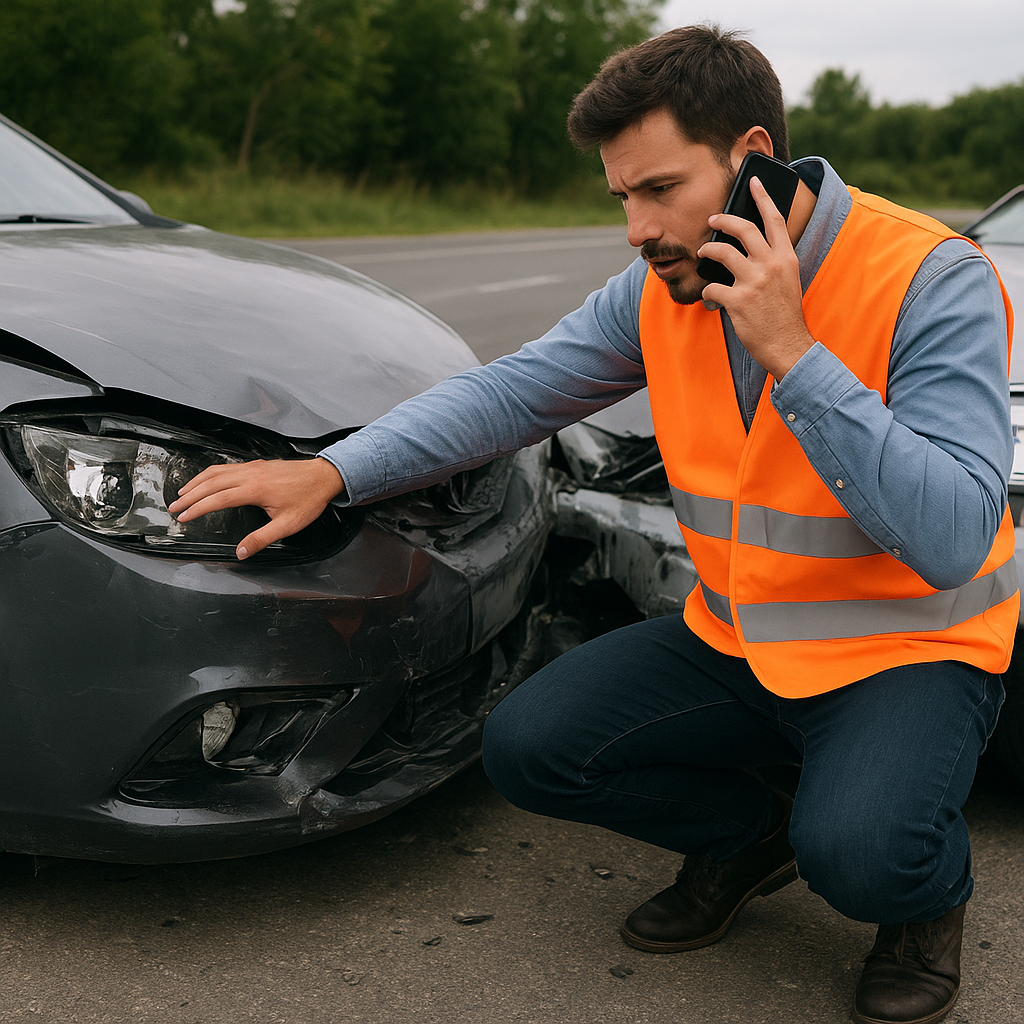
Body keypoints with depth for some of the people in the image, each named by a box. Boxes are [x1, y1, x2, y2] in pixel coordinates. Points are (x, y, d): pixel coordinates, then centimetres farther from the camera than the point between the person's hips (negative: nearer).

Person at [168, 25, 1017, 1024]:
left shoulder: (931, 279, -21)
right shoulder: (664, 287, -3)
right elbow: (512, 390, 1)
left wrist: (789, 352, -33)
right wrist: (331, 472, -11)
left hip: (912, 649, -5)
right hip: (733, 638, 6)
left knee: (856, 852, -33)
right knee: (524, 745, -9)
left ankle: (929, 887, 7)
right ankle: (746, 833, 16)